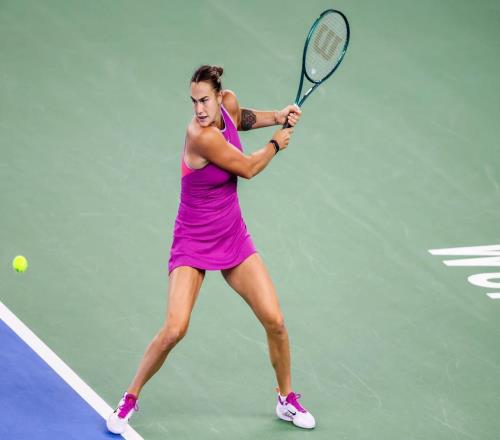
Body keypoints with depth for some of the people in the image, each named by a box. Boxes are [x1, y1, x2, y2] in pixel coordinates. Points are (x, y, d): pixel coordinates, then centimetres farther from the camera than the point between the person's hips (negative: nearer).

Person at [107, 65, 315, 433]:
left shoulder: (229, 103, -6)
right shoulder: (201, 136, -28)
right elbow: (248, 169, -17)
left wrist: (278, 117, 8)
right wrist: (276, 144, 0)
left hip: (234, 240, 7)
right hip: (193, 244, -6)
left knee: (275, 322, 2)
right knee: (174, 330, -18)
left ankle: (288, 400, 24)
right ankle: (130, 400, 5)